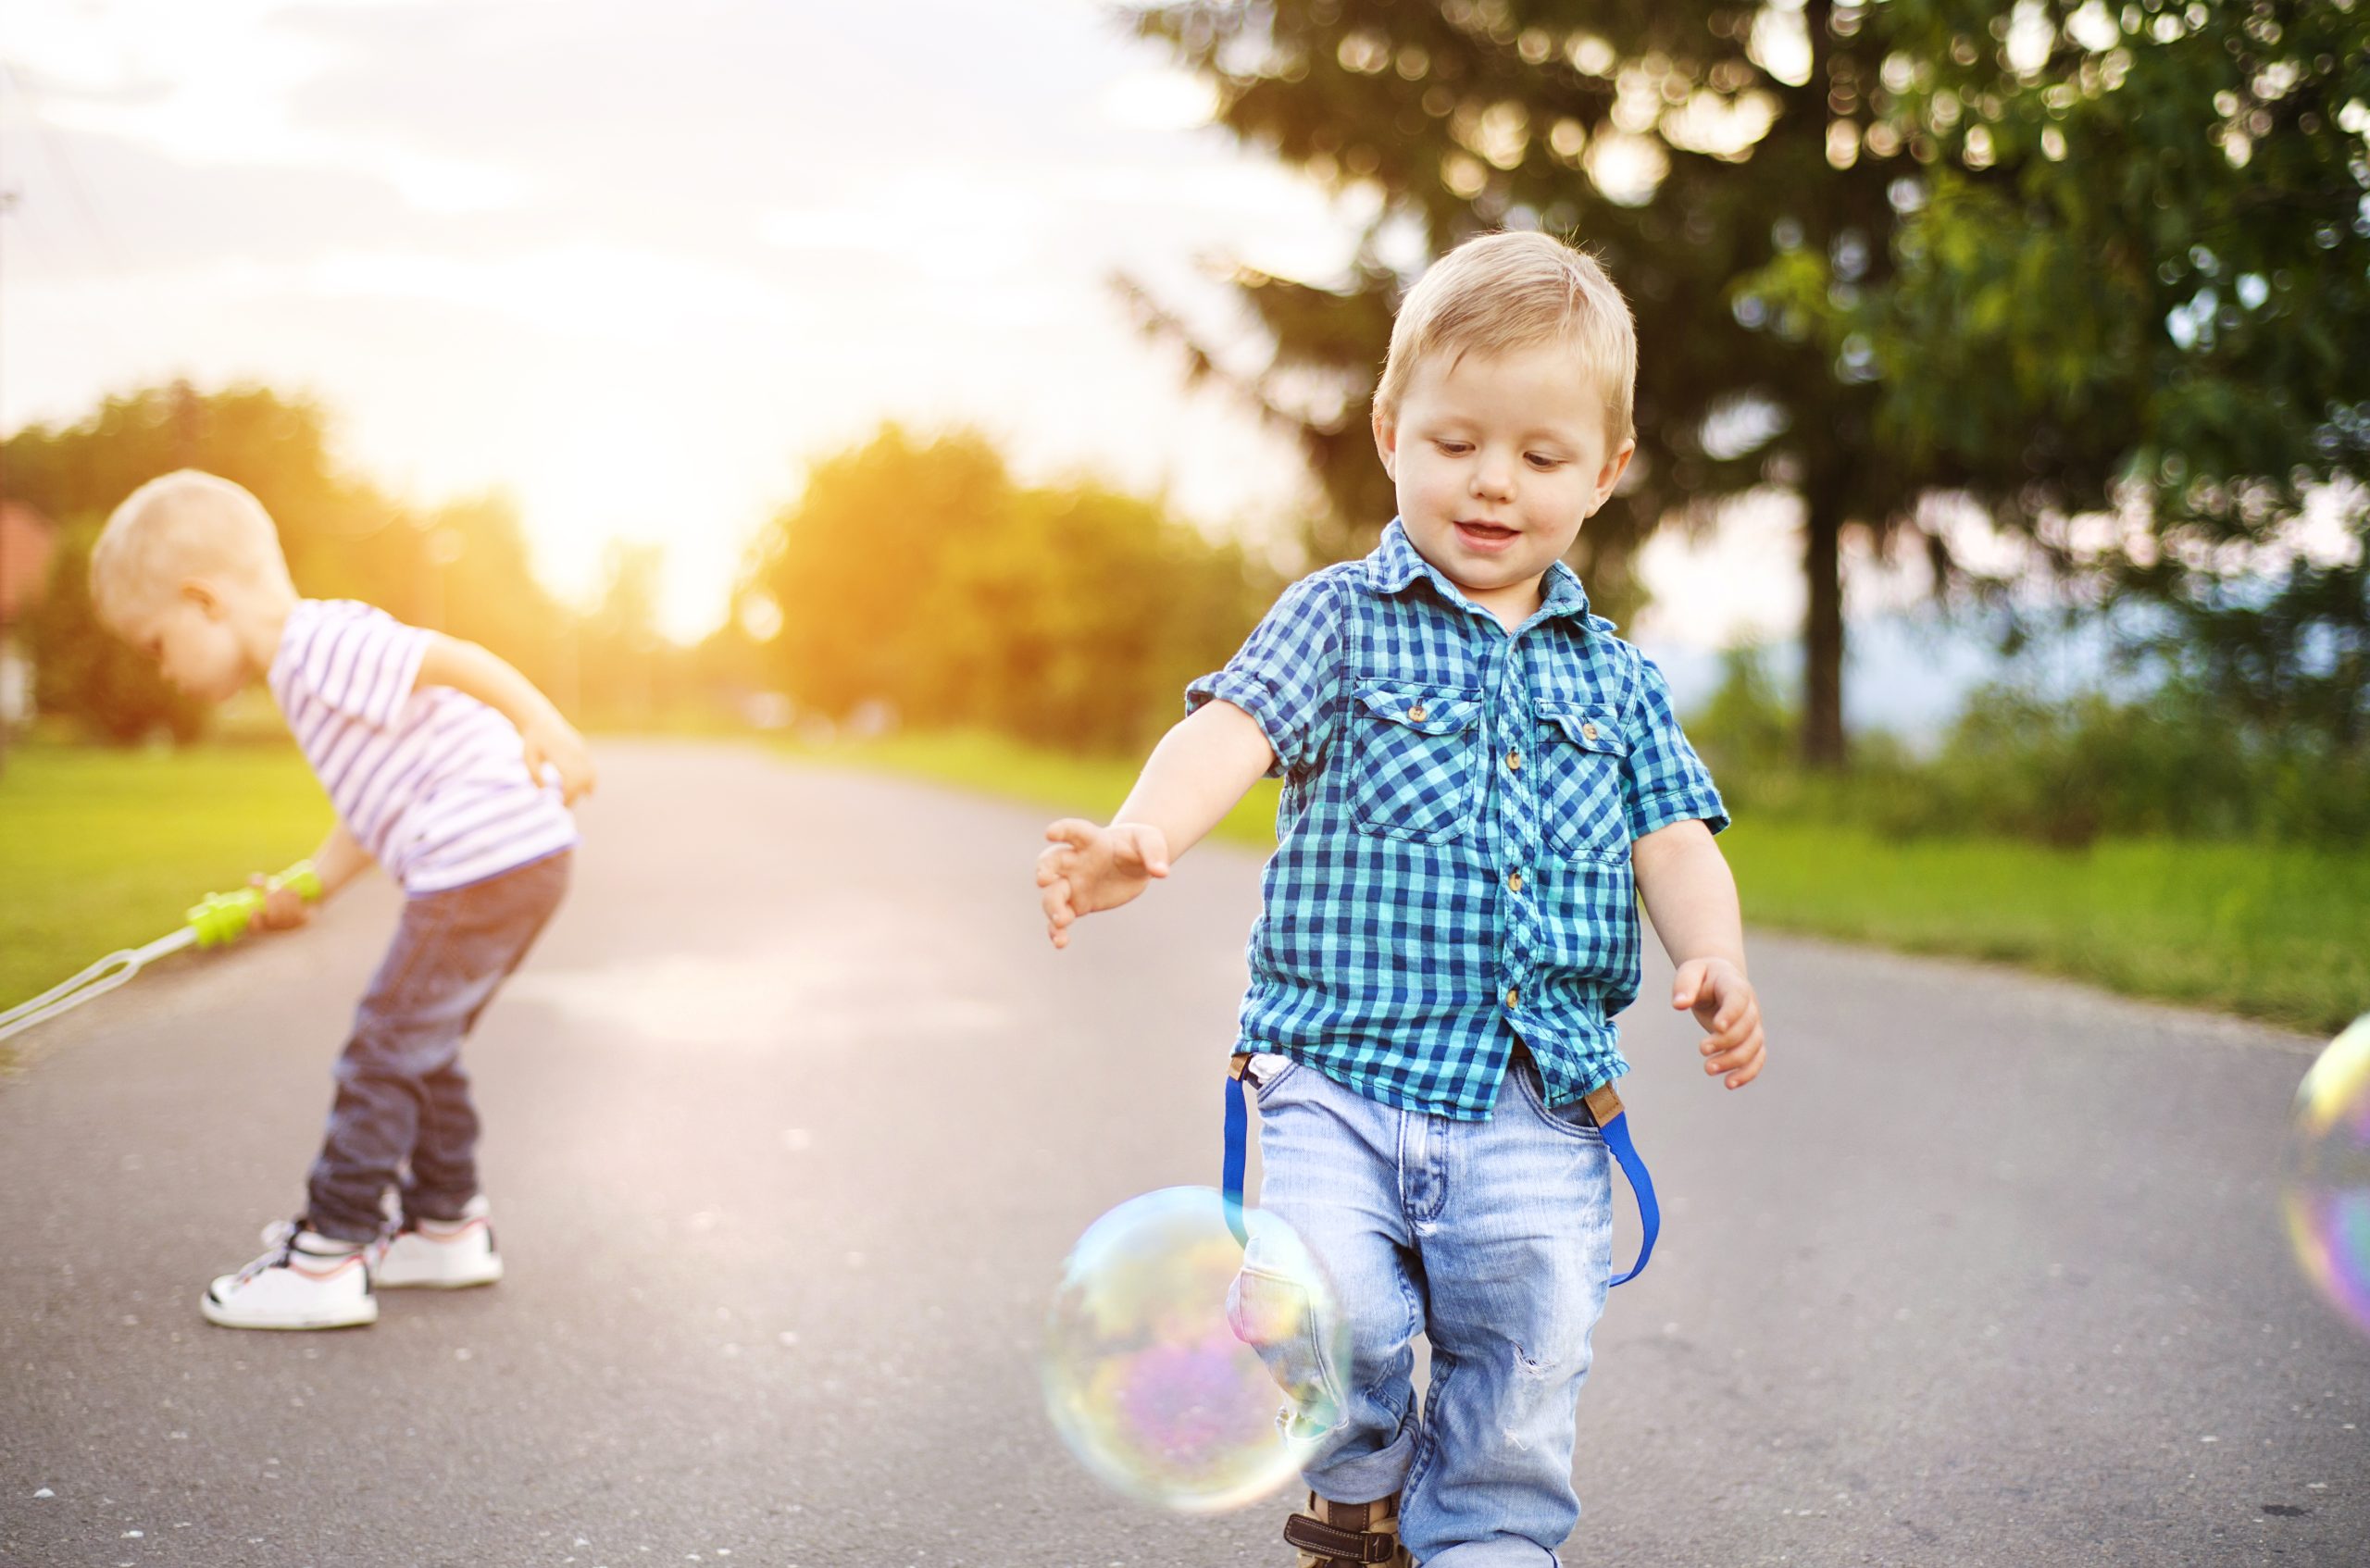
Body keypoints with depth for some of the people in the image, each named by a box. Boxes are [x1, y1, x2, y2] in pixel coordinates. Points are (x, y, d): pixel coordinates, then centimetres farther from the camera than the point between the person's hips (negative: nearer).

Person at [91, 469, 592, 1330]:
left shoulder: (324, 646, -12)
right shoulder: (313, 667, 20)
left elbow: (457, 659, -22)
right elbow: (371, 809, 23)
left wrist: (544, 729, -29)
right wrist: (306, 887, 17)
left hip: (485, 861, -11)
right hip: (518, 867, 11)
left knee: (386, 1050, -4)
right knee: (421, 1048, 22)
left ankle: (328, 1260, 2)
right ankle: (448, 1225, 34)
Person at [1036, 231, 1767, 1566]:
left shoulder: (1614, 680, 14)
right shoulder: (1343, 619, 3)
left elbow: (1674, 843, 9)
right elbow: (1236, 728, -13)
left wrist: (1715, 961, -14)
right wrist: (1141, 838, -34)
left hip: (1539, 1107, 3)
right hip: (1343, 1069, -2)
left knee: (1531, 1358, -3)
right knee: (1318, 1310, -19)